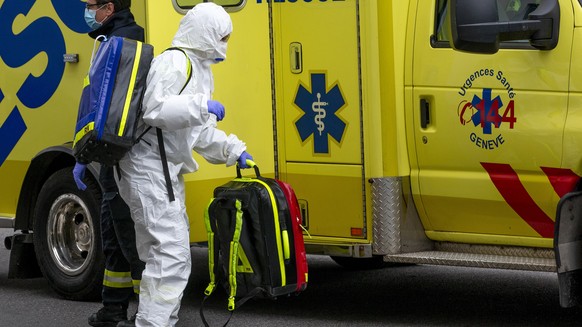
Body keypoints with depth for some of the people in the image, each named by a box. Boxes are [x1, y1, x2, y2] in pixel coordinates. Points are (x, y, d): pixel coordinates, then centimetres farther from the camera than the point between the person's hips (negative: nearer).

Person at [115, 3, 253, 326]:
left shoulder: (199, 68, 19)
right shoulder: (174, 62, -14)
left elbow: (200, 129, 22)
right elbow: (153, 109, -27)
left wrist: (234, 151, 15)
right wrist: (201, 106, -26)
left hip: (167, 171, 11)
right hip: (148, 168, -11)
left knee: (167, 254, 17)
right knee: (171, 256, -15)